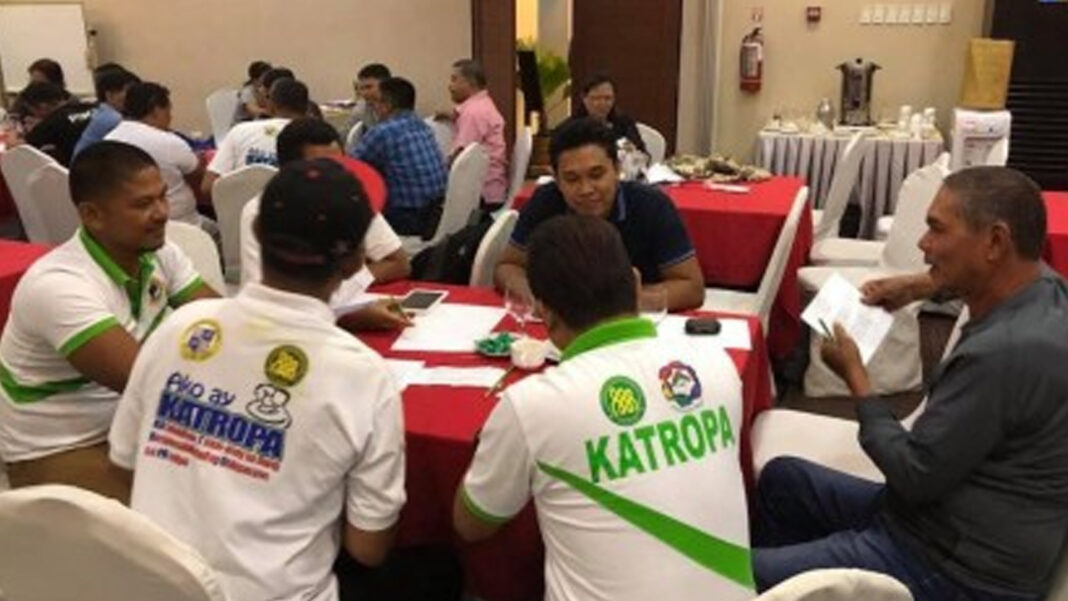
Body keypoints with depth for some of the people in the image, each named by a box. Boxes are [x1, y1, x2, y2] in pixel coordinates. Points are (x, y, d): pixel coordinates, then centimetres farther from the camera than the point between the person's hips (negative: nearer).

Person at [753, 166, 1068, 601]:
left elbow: (914, 475, -21)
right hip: (940, 513, 10)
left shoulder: (1003, 352, -31)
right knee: (783, 477, 22)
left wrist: (855, 378, -9)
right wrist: (922, 286, 16)